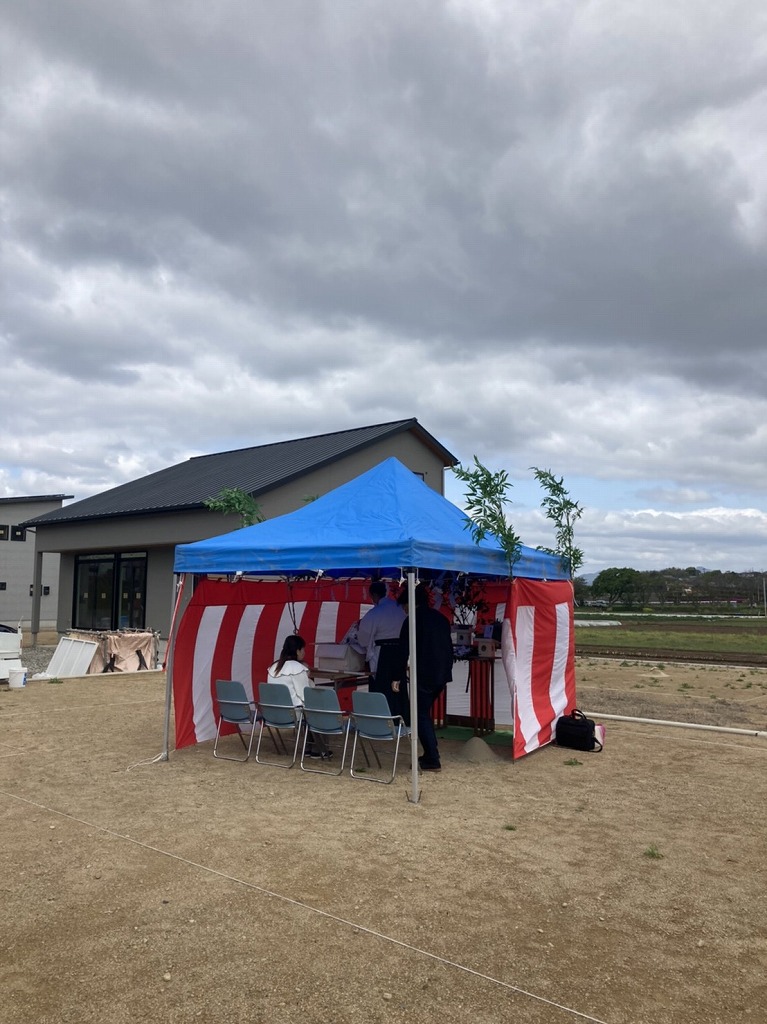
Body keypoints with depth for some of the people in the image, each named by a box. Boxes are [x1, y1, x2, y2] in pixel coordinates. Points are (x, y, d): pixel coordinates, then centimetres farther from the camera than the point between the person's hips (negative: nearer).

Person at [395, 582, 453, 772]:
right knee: (425, 712, 20)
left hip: (423, 675, -7)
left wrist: (398, 677, -8)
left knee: (422, 715, 2)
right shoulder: (441, 618, 11)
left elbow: (404, 651, -12)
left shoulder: (412, 621, -9)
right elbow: (449, 647, 15)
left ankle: (433, 761, 0)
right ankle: (430, 754, 22)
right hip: (441, 674, 7)